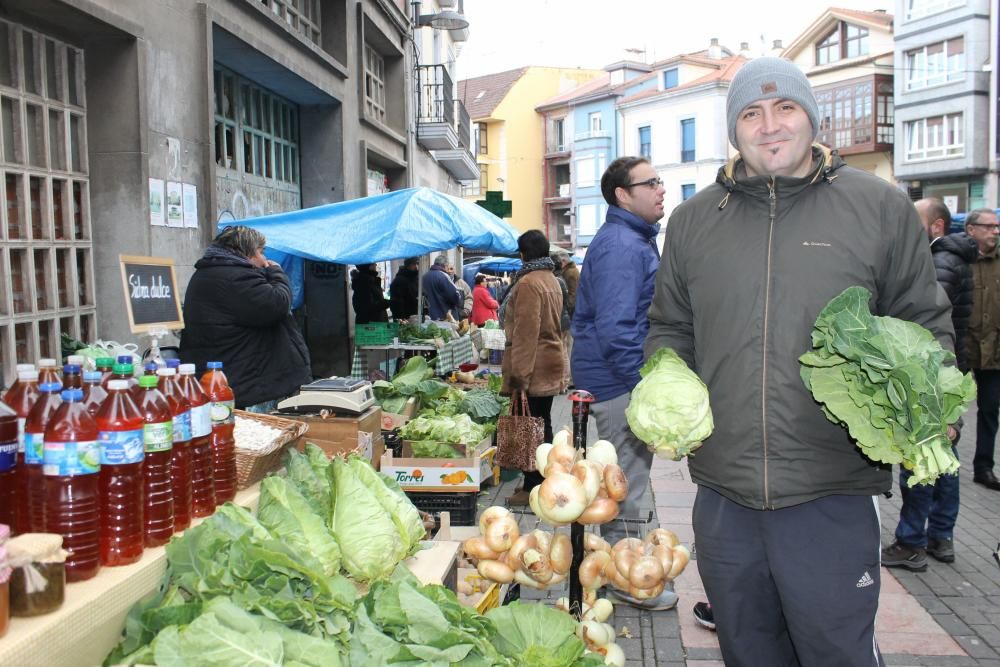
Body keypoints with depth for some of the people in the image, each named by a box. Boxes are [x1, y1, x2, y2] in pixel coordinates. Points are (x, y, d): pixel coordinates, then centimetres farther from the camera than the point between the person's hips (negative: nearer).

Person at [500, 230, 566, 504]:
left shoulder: (528, 283, -15)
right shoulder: (552, 280, 15)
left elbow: (526, 332, -20)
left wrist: (518, 373, -20)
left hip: (533, 367, -10)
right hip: (551, 361, 10)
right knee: (542, 424, 14)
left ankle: (532, 487, 1)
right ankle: (543, 481, 23)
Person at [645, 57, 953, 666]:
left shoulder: (880, 206, 1)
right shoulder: (693, 220, 7)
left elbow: (926, 325, 5)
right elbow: (671, 329, 16)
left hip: (834, 499, -2)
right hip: (723, 496, 3)